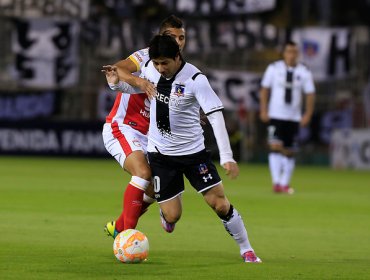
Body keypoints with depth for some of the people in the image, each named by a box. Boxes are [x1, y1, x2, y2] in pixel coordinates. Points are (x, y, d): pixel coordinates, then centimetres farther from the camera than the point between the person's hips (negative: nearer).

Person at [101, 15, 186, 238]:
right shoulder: (147, 57, -14)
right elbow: (115, 69, -31)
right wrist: (138, 81, -49)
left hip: (144, 134, 8)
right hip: (121, 127, -8)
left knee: (153, 190, 5)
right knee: (143, 172, -29)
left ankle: (117, 228, 26)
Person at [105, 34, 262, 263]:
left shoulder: (195, 79, -19)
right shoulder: (150, 68, -6)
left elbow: (216, 116, -21)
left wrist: (227, 157, -28)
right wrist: (116, 81, -6)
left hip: (193, 151, -2)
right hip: (160, 153, 2)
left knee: (221, 204, -8)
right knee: (172, 216, -2)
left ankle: (246, 250, 11)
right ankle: (165, 210, 36)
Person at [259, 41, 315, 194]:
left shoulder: (304, 72, 3)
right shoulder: (274, 68, 0)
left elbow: (310, 94, 5)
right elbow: (265, 89, 4)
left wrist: (307, 115, -4)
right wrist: (263, 110, -4)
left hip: (294, 117, 2)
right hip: (275, 116, -2)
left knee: (289, 151, 5)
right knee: (275, 146, -16)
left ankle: (285, 184, 14)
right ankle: (276, 182, -17)